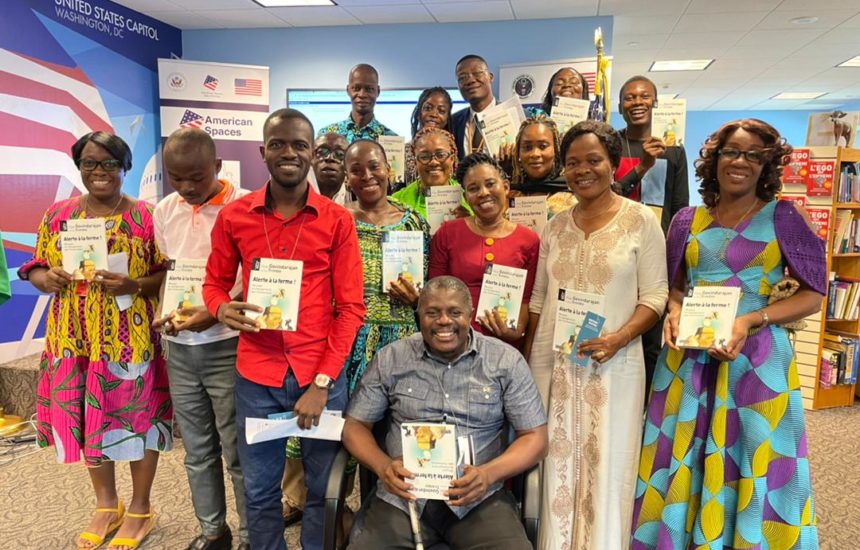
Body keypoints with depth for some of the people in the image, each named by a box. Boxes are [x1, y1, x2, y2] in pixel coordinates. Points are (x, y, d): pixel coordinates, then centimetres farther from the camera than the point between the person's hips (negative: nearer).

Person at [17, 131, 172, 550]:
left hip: (130, 339, -4)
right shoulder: (58, 215, 8)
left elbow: (170, 274, -5)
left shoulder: (145, 217, -4)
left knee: (135, 416, 5)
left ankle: (140, 509, 26)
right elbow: (35, 269, 12)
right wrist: (47, 278, -10)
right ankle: (106, 505, 35)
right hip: (74, 339, 4)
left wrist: (134, 285, -22)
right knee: (83, 418, 13)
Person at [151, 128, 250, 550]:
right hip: (179, 348, 6)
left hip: (227, 346, -5)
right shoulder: (163, 211, 6)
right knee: (197, 450, 17)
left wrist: (217, 313, -21)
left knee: (238, 451, 4)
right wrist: (166, 316, -1)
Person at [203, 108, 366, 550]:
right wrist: (223, 310, -13)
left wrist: (322, 382, -11)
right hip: (256, 374, 1)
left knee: (323, 488, 15)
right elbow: (214, 283, 12)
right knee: (259, 491, 15)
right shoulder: (233, 216, 0)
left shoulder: (337, 220, -5)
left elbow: (351, 307, -6)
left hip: (322, 374, -1)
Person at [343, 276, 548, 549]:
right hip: (402, 496, 1)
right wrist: (383, 466, -13)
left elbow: (535, 437, 2)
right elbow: (355, 426, 8)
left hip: (478, 496, 0)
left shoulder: (506, 361, 0)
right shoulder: (390, 359, 3)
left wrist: (488, 473, -16)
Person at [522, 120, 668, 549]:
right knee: (555, 464, 11)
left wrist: (617, 339, -20)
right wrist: (526, 358, 10)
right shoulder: (555, 225, 9)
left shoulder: (641, 220, -3)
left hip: (612, 363, -3)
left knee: (605, 469, 6)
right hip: (551, 361, 4)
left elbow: (655, 295, -5)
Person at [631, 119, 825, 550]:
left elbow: (813, 294, -2)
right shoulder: (688, 220, 6)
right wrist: (674, 313, -8)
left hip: (756, 355, -2)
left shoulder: (783, 218, 0)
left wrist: (751, 320, -16)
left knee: (750, 463, 5)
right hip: (689, 356, 2)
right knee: (682, 460, 9)